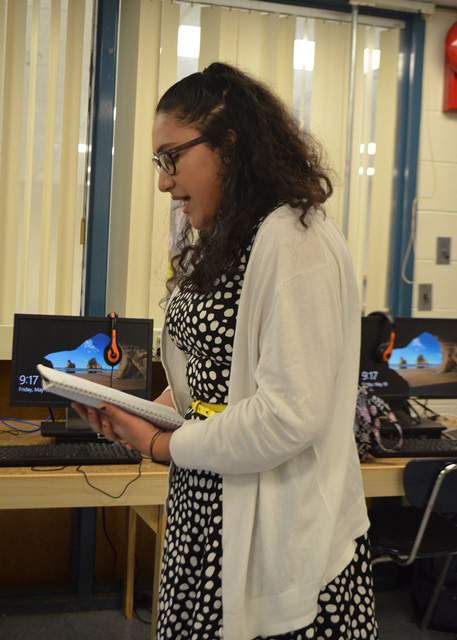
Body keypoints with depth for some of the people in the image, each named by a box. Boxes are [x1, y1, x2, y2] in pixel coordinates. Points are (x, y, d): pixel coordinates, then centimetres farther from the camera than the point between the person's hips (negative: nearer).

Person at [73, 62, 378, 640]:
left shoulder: (294, 241, -17)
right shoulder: (216, 242, 14)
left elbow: (291, 415, -23)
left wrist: (164, 445, -11)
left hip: (279, 538, -8)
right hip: (207, 517, 8)